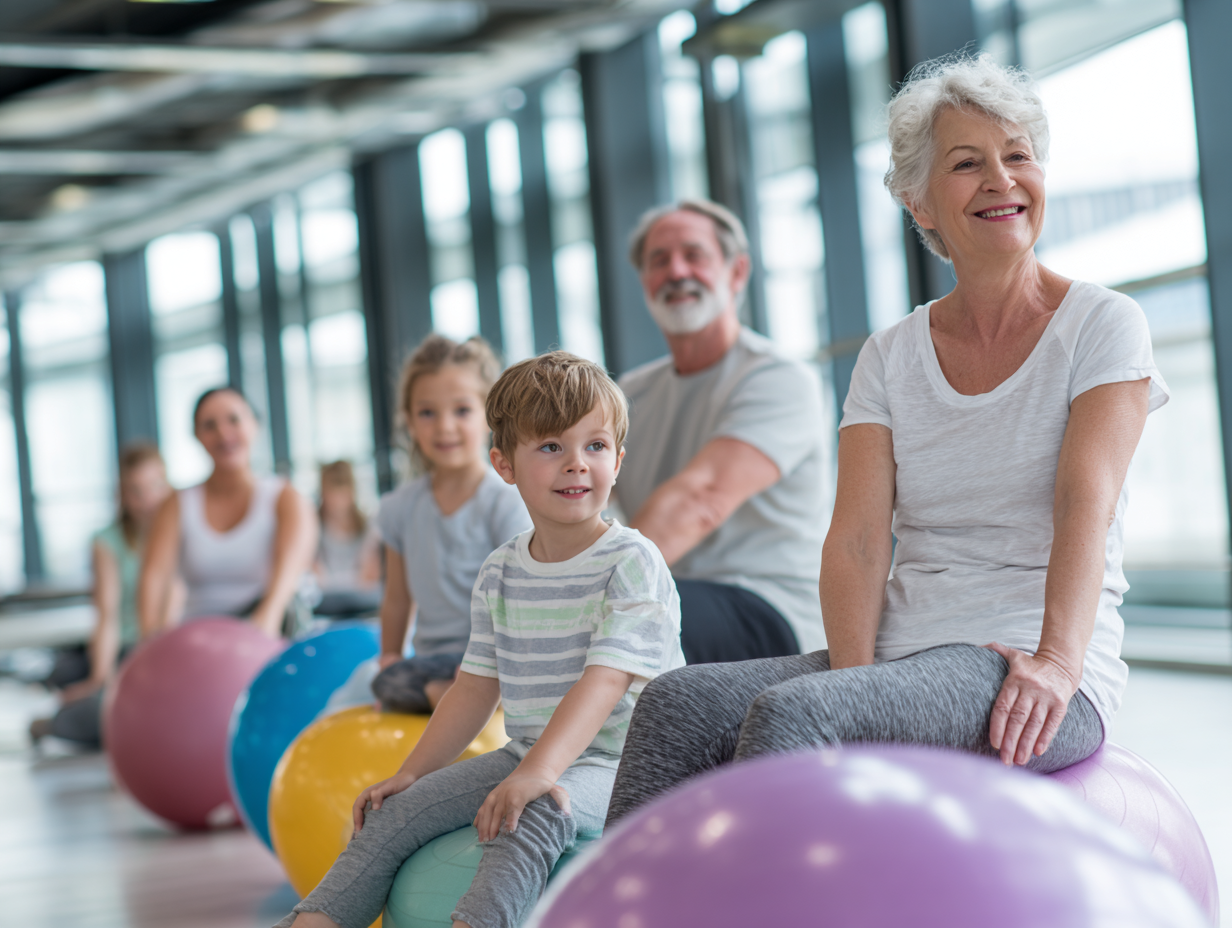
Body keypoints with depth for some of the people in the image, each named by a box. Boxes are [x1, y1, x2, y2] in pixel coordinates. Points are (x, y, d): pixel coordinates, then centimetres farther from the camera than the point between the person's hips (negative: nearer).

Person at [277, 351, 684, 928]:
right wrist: (411, 773, 8)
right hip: (525, 756, 7)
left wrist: (537, 772, -35)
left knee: (534, 815, -36)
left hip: (615, 763, -7)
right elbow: (477, 687, 15)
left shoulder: (631, 562, -12)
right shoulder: (500, 574, 9)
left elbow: (603, 681, -23)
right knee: (399, 809, -7)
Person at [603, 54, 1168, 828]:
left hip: (1029, 676, -5)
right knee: (677, 705, -22)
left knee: (793, 712, -33)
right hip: (903, 655, 5)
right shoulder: (890, 358, 14)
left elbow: (1087, 503, -12)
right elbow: (858, 539, 2)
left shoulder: (1103, 325, 3)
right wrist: (854, 674, -16)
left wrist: (1056, 663, -28)